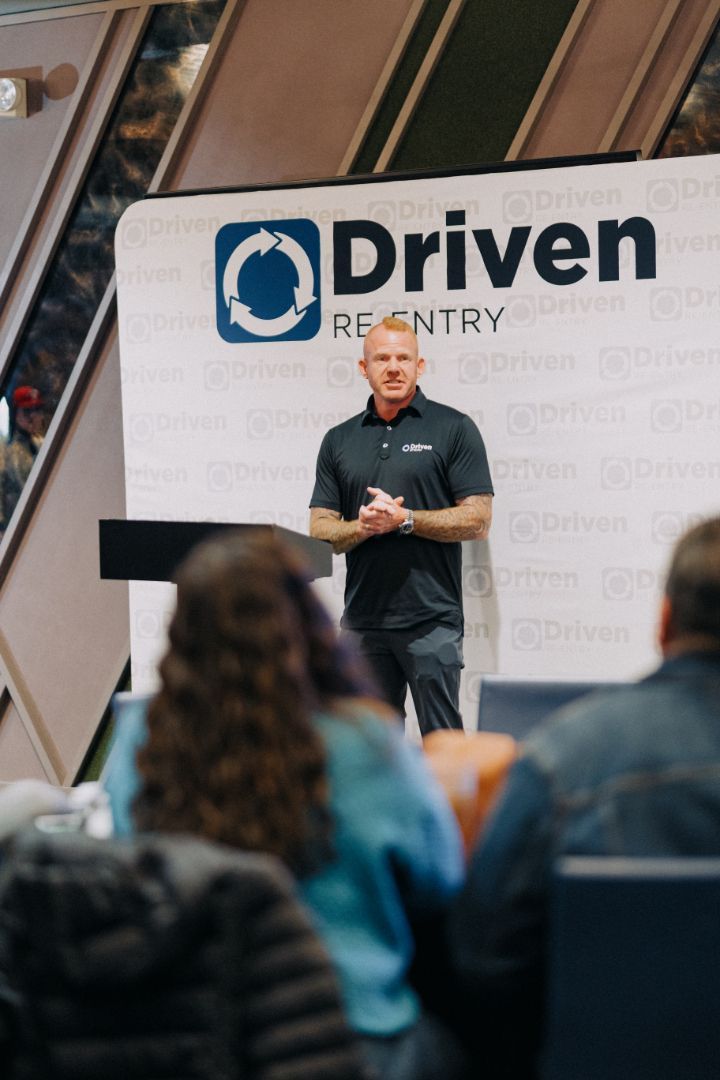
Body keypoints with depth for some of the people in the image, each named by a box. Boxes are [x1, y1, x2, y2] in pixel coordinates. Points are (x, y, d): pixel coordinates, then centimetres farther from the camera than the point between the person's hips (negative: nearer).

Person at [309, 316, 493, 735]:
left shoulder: (453, 428, 1)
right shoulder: (339, 440, 13)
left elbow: (477, 520, -5)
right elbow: (321, 531, 10)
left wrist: (404, 519, -14)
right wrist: (362, 527, -11)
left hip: (431, 621, -4)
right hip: (363, 620, 4)